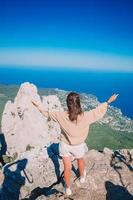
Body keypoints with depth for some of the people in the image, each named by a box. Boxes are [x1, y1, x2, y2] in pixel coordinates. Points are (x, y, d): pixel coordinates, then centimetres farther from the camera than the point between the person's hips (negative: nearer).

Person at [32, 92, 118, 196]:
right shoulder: (85, 116, -29)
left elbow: (47, 113, -10)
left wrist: (38, 106, 7)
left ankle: (68, 189, 38)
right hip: (79, 146, 1)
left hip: (65, 145, 0)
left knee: (67, 168, 17)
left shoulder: (61, 116, -26)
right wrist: (108, 102, 2)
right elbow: (98, 111, -13)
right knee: (81, 161, 32)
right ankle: (82, 177, 59)